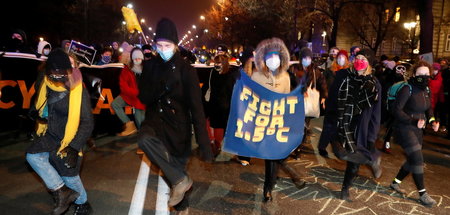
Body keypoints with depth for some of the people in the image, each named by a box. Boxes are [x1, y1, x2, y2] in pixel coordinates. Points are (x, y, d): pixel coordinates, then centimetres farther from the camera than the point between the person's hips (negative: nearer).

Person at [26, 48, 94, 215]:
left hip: (69, 140, -5)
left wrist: (74, 147, -25)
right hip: (49, 136, 5)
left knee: (69, 176, 3)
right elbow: (38, 104, 16)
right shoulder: (44, 83, -8)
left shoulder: (78, 90, -22)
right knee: (33, 156, -17)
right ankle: (61, 191, -2)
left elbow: (87, 123, -19)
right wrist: (35, 113, -5)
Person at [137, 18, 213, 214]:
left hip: (179, 124, -1)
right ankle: (180, 180, -15)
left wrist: (204, 144, -19)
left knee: (178, 167, 7)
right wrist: (163, 86, -24)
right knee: (144, 139, -31)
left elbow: (196, 107, -14)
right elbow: (143, 97, -4)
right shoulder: (150, 66, -2)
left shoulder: (185, 69, -11)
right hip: (156, 119, 2)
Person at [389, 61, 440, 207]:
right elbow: (397, 110, -20)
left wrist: (432, 120, -1)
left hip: (417, 130, 8)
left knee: (412, 160, 15)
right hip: (405, 129, -8)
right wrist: (413, 121, -27)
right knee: (418, 159, -9)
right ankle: (423, 195, 4)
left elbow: (428, 108, 17)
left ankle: (395, 183, 33)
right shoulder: (407, 89, -18)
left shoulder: (425, 90, 5)